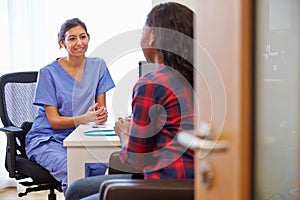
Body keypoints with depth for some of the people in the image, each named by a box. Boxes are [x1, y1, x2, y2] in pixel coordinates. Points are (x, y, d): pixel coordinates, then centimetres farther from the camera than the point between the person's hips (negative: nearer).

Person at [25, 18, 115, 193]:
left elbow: (101, 108, 6)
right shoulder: (49, 73, -8)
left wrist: (101, 115, -20)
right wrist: (84, 118, -29)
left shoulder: (98, 66, 4)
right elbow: (54, 121, -10)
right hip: (46, 139, -3)